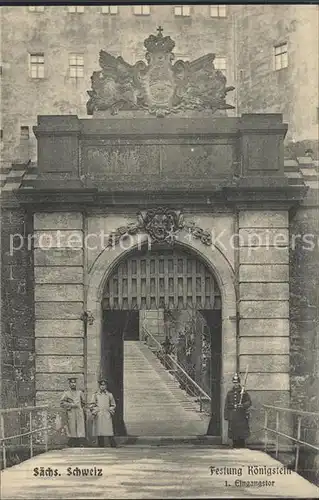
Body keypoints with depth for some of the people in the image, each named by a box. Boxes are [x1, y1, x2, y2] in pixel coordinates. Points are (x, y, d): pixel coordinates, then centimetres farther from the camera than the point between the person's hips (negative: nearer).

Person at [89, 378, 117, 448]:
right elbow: (92, 405, 9)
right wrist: (94, 413, -1)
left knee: (109, 431, -8)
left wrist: (111, 412, 6)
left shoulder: (109, 394, 10)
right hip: (98, 416, 0)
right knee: (100, 431, -2)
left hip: (107, 416, 0)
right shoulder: (95, 395, 8)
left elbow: (113, 405, 17)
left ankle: (113, 445, -6)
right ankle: (101, 445, 3)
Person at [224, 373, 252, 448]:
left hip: (242, 416, -2)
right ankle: (235, 447, 13)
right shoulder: (229, 393, 11)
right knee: (233, 435, 5)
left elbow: (249, 402, -3)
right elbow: (226, 406, 11)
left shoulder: (244, 392, 4)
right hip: (232, 418, 2)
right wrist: (226, 416, 5)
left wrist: (243, 405, -23)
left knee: (242, 435, -5)